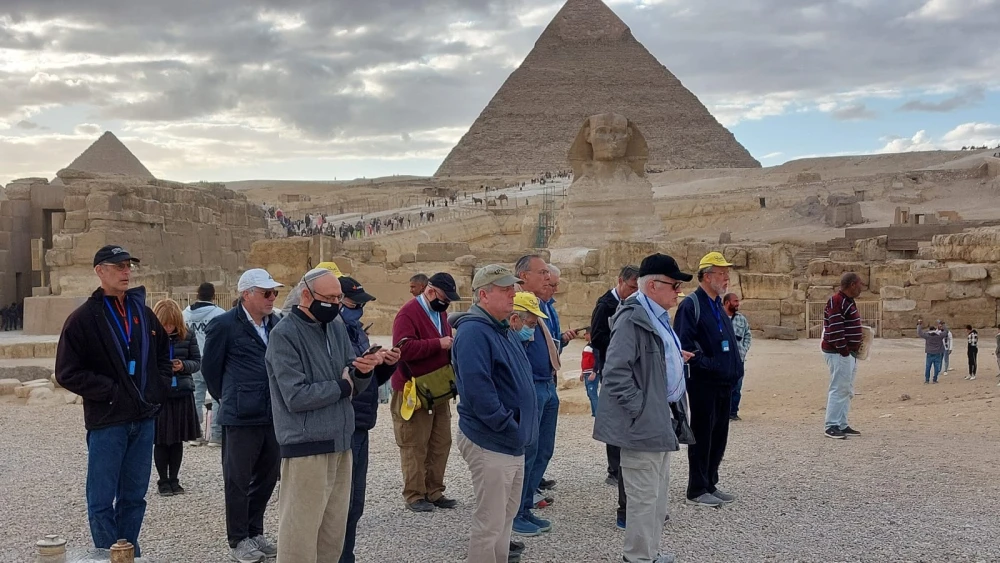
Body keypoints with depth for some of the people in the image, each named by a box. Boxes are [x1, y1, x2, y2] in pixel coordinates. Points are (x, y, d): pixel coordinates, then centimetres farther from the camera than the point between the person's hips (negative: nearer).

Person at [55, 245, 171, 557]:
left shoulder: (142, 311, 10)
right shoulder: (83, 318, -6)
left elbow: (163, 353, 25)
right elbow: (67, 373, -9)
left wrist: (158, 387, 11)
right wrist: (110, 391, -14)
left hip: (144, 418, 5)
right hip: (107, 422, -5)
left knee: (134, 497, 13)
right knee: (102, 500, 2)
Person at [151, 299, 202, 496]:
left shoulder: (187, 335, 0)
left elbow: (197, 361, 6)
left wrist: (183, 365, -14)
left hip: (182, 393, 3)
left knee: (178, 440, 12)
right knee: (161, 441, 5)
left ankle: (174, 479, 24)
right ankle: (163, 481, 19)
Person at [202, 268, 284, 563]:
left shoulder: (277, 324, 6)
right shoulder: (224, 325, -8)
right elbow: (210, 367, 1)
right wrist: (228, 399, 9)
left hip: (274, 415, 5)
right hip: (241, 417, -5)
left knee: (267, 476, 15)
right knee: (238, 481, 7)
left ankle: (255, 532, 31)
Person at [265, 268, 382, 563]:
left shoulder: (337, 328, 11)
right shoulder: (284, 335, -11)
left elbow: (353, 387, 11)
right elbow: (296, 396, -21)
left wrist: (362, 371, -12)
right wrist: (341, 386, -8)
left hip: (340, 442, 7)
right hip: (306, 446, -7)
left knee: (334, 531, 15)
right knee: (300, 533, -2)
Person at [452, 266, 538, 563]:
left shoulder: (505, 329, 13)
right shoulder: (473, 332, -18)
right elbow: (477, 388, -27)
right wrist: (507, 425, -22)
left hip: (512, 442, 10)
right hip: (490, 443, -10)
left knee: (506, 516, 21)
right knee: (489, 523, -3)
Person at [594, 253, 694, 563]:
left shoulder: (657, 316, 12)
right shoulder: (633, 318, -19)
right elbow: (615, 372, -23)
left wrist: (676, 358, 10)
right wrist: (640, 408, -21)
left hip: (662, 418, 10)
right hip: (644, 422, -10)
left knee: (658, 489, 19)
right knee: (645, 495, -2)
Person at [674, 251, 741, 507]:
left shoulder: (718, 306, 16)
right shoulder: (691, 305, -12)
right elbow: (684, 345, -19)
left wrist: (734, 370, 13)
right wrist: (708, 365, -21)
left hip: (724, 383, 9)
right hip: (703, 383, -9)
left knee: (719, 435, 14)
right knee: (702, 435, 0)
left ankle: (710, 484, 25)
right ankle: (697, 490, 10)